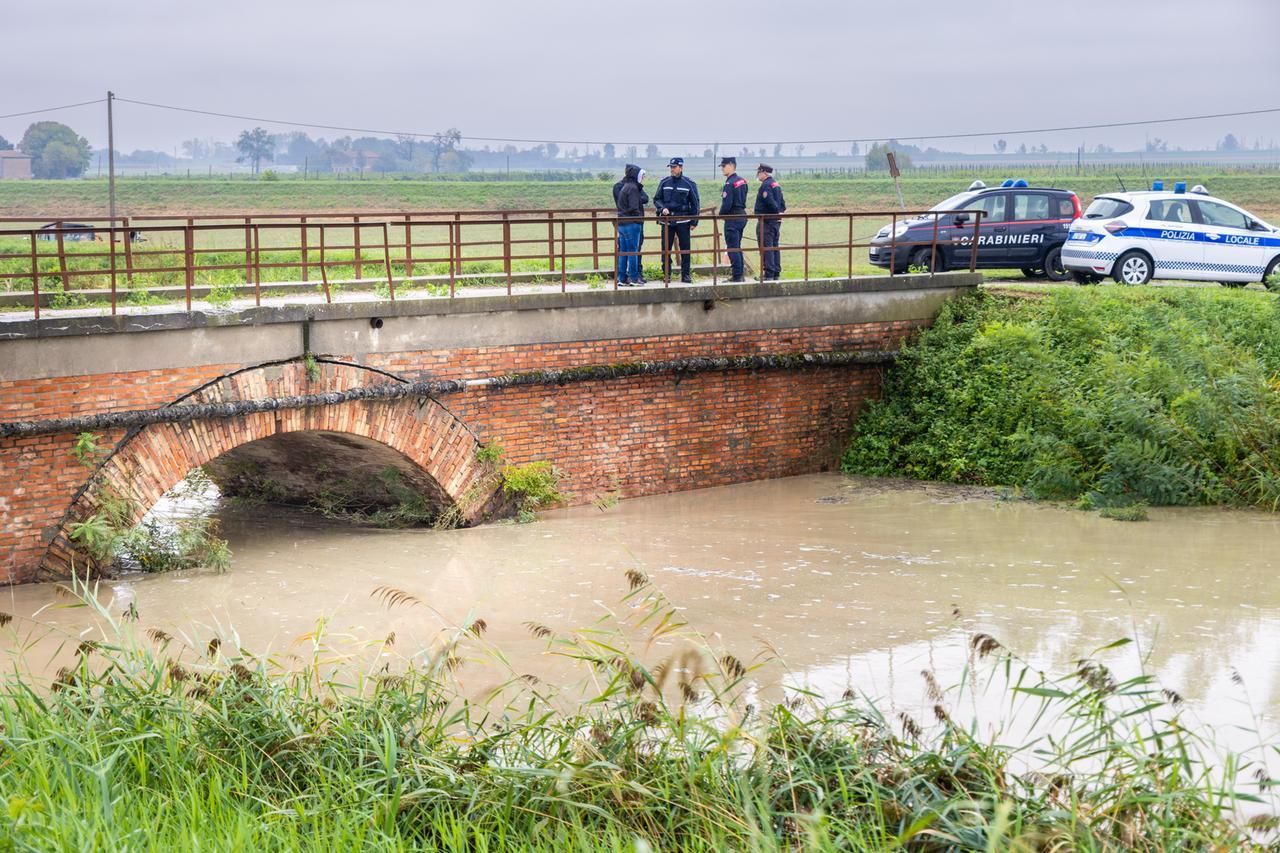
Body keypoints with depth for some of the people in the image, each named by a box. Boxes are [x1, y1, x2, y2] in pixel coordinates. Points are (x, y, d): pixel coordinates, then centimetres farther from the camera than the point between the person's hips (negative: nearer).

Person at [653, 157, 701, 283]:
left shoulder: (689, 184, 2)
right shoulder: (664, 182, 7)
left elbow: (695, 203, 5)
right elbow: (656, 199, 13)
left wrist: (694, 221, 0)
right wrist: (662, 208, -8)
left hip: (683, 221, -2)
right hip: (667, 221, 2)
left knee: (685, 249, 1)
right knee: (666, 249, 0)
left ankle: (686, 274, 8)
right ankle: (666, 274, 7)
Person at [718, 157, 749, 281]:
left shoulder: (729, 184, -18)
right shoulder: (742, 181, 11)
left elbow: (726, 204, -21)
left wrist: (721, 215, -3)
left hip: (732, 219, -9)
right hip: (742, 216, 9)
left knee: (732, 248, -5)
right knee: (737, 248, 16)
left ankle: (737, 276, -5)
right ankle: (739, 275, 20)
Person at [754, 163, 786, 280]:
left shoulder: (766, 185, -13)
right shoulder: (777, 185, 17)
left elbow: (770, 201, -24)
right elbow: (782, 204, 19)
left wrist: (778, 212, -13)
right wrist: (780, 212, 9)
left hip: (766, 221, -10)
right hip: (776, 221, 10)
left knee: (766, 247, -8)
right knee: (775, 247, 12)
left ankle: (769, 274, -10)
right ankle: (776, 273, 15)